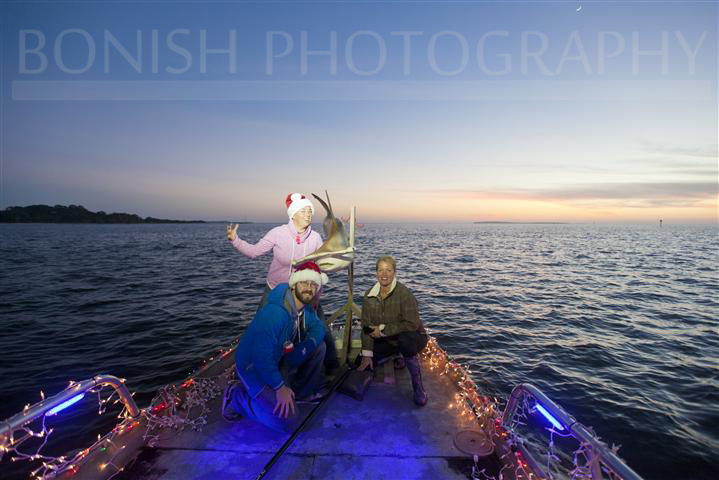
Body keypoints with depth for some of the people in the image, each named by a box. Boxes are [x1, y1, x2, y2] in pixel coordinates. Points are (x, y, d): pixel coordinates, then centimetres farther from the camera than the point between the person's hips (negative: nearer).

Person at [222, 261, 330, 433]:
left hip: (278, 359, 8)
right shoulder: (274, 312, -33)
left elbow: (318, 327, 6)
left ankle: (302, 391, 15)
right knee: (289, 422, -14)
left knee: (319, 346, -2)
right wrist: (279, 387, -26)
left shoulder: (305, 308, -4)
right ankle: (237, 397, 2)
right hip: (253, 367, -8)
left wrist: (309, 343, -16)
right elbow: (261, 355, -33)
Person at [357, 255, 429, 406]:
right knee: (363, 364, -5)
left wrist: (383, 329, -23)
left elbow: (412, 324, -28)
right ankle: (399, 357, 20)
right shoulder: (370, 295, -7)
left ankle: (418, 387, -16)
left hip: (412, 337, -5)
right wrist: (367, 355, -10)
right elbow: (367, 326, -5)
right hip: (387, 341, 6)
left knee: (404, 339, -39)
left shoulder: (404, 293, -23)